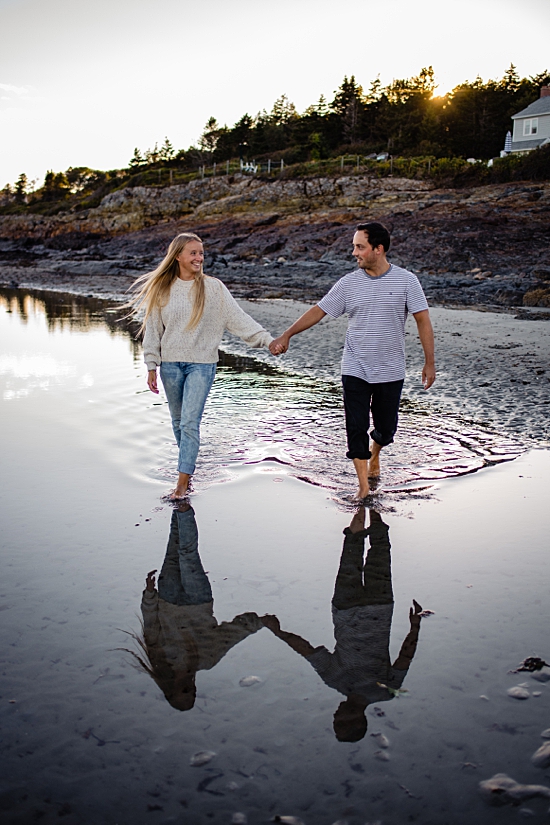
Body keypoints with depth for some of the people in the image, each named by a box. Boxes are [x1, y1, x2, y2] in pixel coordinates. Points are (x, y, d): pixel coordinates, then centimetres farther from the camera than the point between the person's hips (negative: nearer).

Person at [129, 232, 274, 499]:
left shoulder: (213, 288, -2)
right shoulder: (161, 289, 4)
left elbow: (238, 318, -4)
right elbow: (153, 329, 7)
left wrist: (267, 339, -13)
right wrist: (151, 366, 5)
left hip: (201, 364, -3)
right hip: (170, 364, 3)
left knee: (190, 422, -9)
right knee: (178, 421, 13)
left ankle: (182, 482, -6)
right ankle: (188, 466, 31)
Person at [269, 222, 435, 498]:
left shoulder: (406, 280, -5)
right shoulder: (348, 283, 0)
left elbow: (423, 320, -4)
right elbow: (318, 311, 2)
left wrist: (429, 362, -8)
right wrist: (286, 335, -5)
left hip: (391, 372, 0)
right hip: (355, 371, 1)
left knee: (386, 428, 10)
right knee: (356, 428, -4)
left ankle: (374, 455, 44)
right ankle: (363, 486, 7)